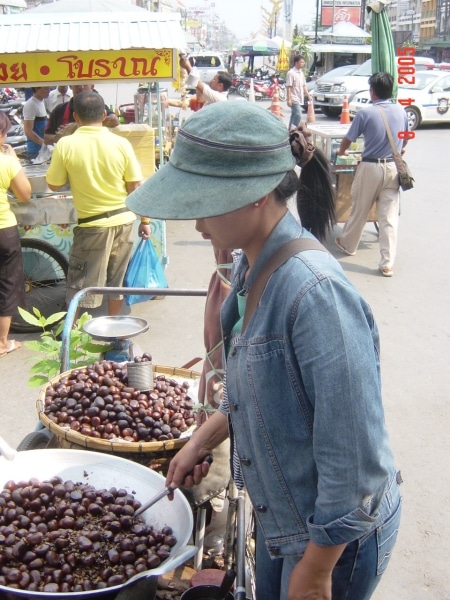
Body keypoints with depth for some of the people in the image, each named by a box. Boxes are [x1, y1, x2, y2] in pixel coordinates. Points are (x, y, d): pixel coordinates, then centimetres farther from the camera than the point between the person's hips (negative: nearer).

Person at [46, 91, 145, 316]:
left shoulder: (66, 145, -11)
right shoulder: (120, 143, -6)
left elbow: (54, 185, -1)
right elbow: (135, 186, -2)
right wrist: (145, 220, 7)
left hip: (92, 223, -3)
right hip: (123, 220, 3)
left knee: (81, 285, 8)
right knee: (116, 280, 18)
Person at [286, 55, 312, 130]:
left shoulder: (301, 73, 14)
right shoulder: (291, 73, -12)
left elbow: (304, 86, 20)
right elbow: (288, 87, -15)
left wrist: (308, 95, 15)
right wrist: (289, 99, -20)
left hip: (299, 99, 9)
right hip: (294, 99, -9)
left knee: (294, 115, 13)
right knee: (298, 115, -17)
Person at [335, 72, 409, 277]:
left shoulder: (366, 112, -11)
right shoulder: (401, 111, 2)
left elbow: (348, 139, -1)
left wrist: (341, 151, 21)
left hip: (370, 167, -3)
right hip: (393, 168, 3)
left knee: (359, 210, 16)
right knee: (389, 217, 2)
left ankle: (348, 244, 36)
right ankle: (387, 264, 2)